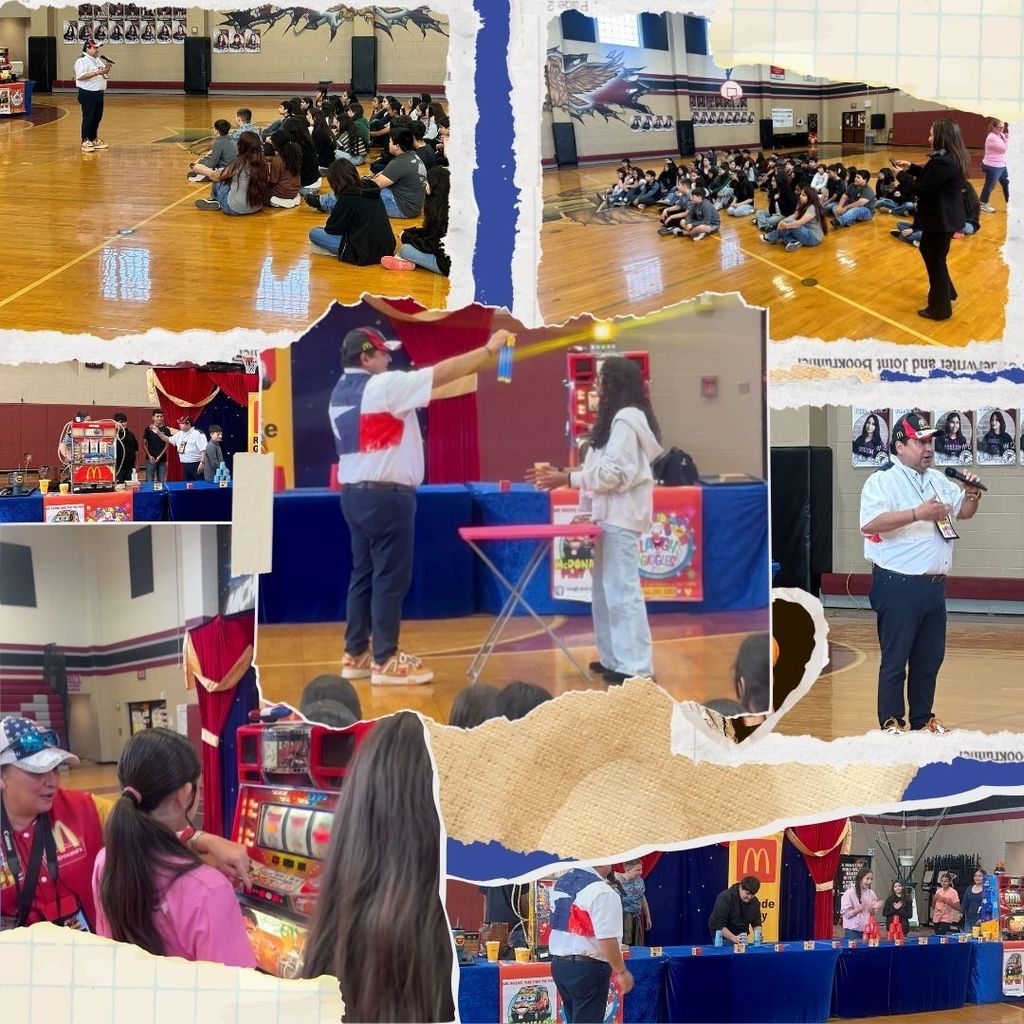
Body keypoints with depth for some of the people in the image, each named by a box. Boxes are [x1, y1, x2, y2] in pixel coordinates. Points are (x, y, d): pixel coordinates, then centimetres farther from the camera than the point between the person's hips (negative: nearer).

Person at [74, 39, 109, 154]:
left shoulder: (98, 60, 16)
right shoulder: (82, 61, -12)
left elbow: (103, 74, 25)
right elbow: (81, 76, -24)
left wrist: (106, 70, 2)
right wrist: (97, 73, -27)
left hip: (99, 93, 9)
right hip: (87, 94, -9)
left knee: (97, 117, 13)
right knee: (88, 118, -8)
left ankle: (94, 139, 23)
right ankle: (85, 142, -5)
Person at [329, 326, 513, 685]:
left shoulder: (340, 393, 11)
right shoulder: (383, 387, -14)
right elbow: (442, 373, -14)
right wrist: (489, 350, -9)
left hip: (354, 493, 9)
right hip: (385, 495, -9)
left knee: (364, 573, 13)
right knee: (391, 578, -3)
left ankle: (356, 654, 16)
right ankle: (385, 661, -1)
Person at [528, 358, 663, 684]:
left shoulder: (626, 420, -14)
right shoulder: (620, 418, 18)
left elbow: (615, 473, -20)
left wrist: (567, 479, -18)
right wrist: (563, 475, 11)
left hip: (622, 515, -11)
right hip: (612, 515, 11)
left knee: (622, 589, -10)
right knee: (607, 588, 12)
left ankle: (635, 666, -10)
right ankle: (615, 658, 18)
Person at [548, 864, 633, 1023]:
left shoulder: (560, 882, 8)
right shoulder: (602, 892, -19)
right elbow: (607, 939, -21)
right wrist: (621, 971, -13)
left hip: (558, 963, 8)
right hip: (587, 968, -8)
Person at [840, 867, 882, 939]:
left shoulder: (871, 893, 7)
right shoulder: (850, 893, -8)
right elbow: (846, 913, -11)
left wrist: (875, 909, -6)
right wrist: (860, 909, -22)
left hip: (867, 930, 5)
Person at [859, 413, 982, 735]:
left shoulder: (938, 480, 14)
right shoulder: (882, 481, -10)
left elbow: (963, 512, 25)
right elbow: (870, 524, -25)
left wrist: (972, 494, 2)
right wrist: (918, 514, -31)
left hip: (934, 585, 7)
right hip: (898, 586, -7)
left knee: (930, 657, 12)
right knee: (895, 659, -2)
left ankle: (922, 717, 22)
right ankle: (890, 721, 7)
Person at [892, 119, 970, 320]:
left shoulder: (943, 162, -28)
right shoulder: (953, 158, 4)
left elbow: (921, 188, -22)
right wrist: (911, 168, 12)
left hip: (940, 220, -10)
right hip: (947, 216, 10)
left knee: (935, 262, 5)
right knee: (927, 250, 28)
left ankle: (940, 308, 17)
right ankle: (946, 292, 41)